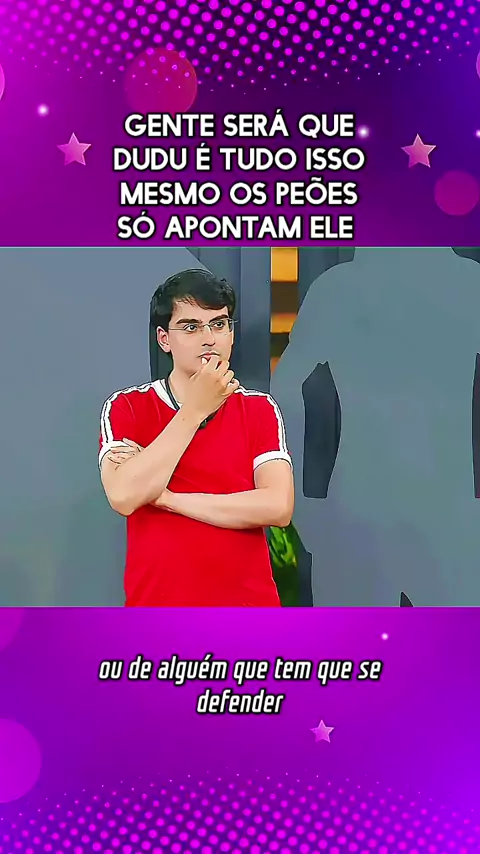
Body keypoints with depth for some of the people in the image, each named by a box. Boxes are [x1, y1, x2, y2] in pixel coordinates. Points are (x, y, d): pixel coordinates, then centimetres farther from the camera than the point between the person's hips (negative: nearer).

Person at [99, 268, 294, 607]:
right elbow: (124, 497, -19)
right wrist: (196, 409, -16)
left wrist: (166, 497, -14)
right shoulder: (126, 408, -2)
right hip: (156, 601, -1)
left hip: (249, 601, 1)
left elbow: (278, 508, -13)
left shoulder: (261, 410, 0)